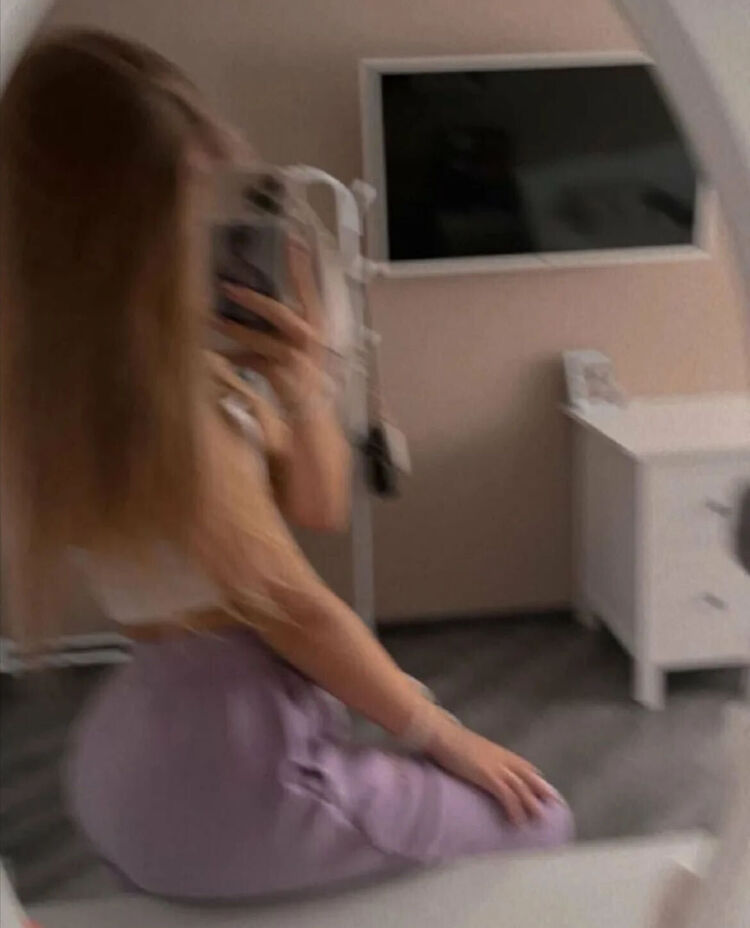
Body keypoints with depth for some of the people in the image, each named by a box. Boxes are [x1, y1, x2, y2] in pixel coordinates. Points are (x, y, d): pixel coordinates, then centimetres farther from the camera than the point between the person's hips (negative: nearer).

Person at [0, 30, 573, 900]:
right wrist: (443, 735, -6)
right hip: (229, 757, -10)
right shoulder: (146, 403, -24)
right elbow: (293, 610, -18)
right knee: (536, 823, 5)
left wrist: (301, 386, -10)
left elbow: (318, 504, 9)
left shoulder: (175, 369, 5)